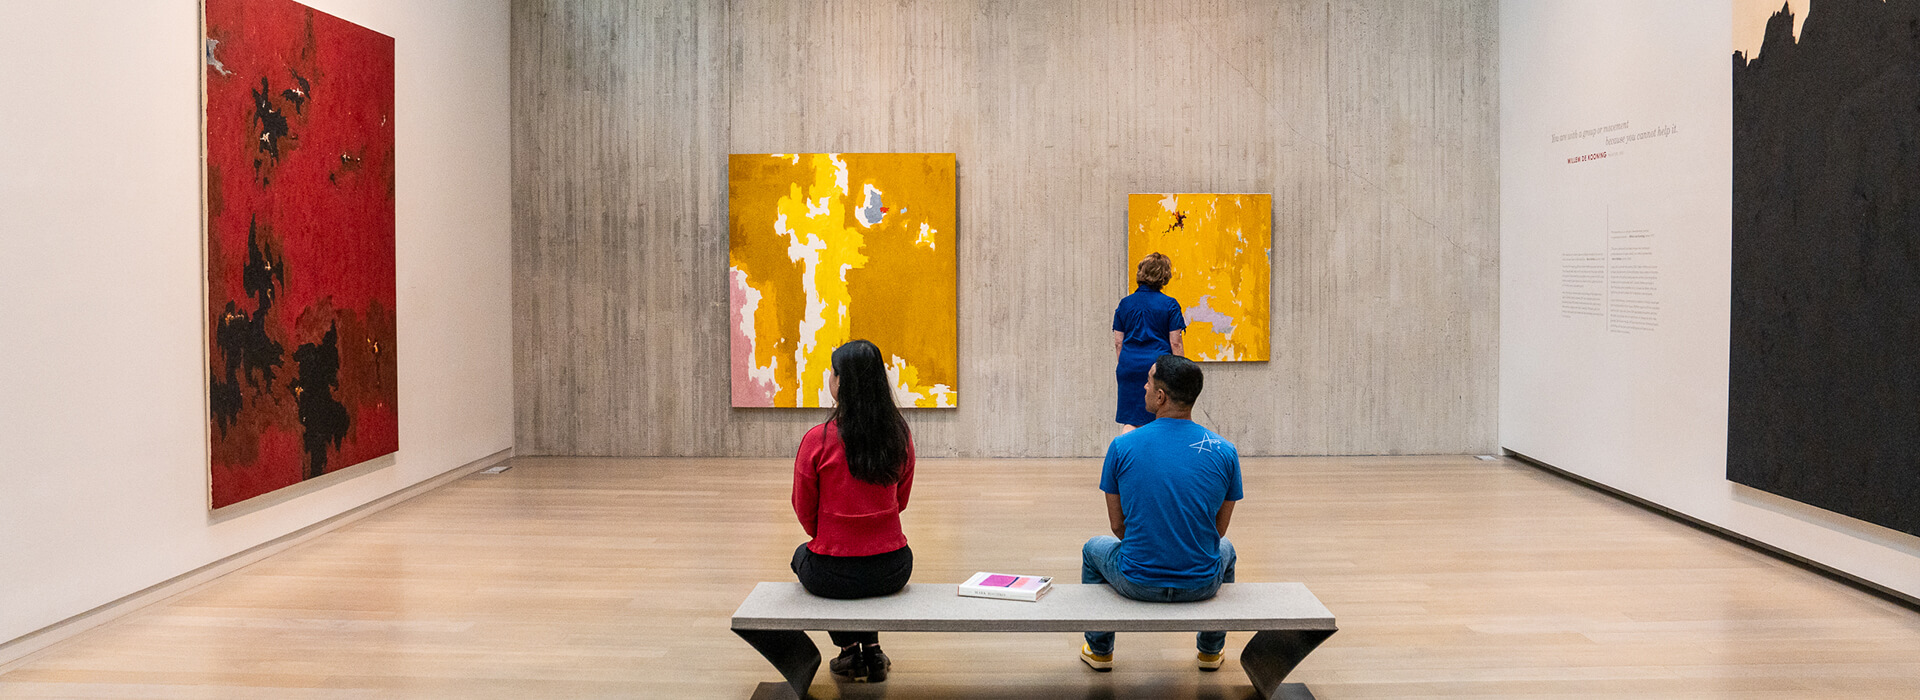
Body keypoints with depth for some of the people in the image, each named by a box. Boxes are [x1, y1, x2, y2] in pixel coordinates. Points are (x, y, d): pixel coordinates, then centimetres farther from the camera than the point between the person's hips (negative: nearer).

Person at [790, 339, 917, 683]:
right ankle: (871, 649, 32)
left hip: (833, 577, -3)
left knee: (803, 555, 33)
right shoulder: (900, 435, -5)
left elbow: (805, 512, -3)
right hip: (893, 571, 3)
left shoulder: (818, 439, -17)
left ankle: (850, 651, 29)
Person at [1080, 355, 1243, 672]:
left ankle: (1099, 650, 42)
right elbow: (1219, 528, 4)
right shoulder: (1225, 451, -7)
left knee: (1093, 549, 33)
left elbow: (1117, 524, 1)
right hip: (1202, 584, 1)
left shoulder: (1122, 447, -10)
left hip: (1136, 583, -1)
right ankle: (1211, 649, 46)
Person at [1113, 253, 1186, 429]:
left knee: (1131, 422, 5)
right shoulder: (1170, 305, -3)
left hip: (1130, 366, 3)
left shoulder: (1125, 303, 6)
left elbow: (1118, 343, 8)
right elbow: (1175, 343, -4)